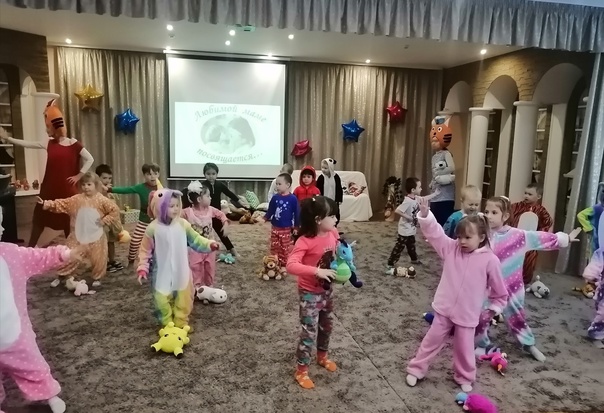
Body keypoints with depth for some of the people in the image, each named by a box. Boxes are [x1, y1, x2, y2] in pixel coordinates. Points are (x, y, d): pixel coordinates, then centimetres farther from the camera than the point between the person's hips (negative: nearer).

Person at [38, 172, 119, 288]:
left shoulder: (102, 200, -7)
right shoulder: (76, 199, -1)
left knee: (98, 260, 6)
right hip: (78, 237, 2)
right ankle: (60, 276, 26)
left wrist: (105, 220, -14)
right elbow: (61, 204, -4)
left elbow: (115, 211, -8)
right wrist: (46, 204, -15)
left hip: (96, 238, -1)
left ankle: (97, 278, 29)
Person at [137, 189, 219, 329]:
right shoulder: (153, 228, -13)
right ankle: (167, 324, 25)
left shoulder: (182, 224, -6)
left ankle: (181, 323, 31)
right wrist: (142, 268, -9)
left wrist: (209, 244, -12)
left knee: (183, 298, 13)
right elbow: (146, 250, -5)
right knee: (162, 299, 5)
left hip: (181, 271, 3)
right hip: (162, 272, -3)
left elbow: (195, 239, 2)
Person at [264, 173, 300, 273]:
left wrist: (296, 227, -3)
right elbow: (270, 211, 9)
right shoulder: (275, 198, -2)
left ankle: (284, 266, 18)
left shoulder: (293, 199, -13)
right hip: (274, 228, 4)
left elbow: (296, 214, -7)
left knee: (285, 249, 7)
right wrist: (264, 219, 1)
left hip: (286, 229, -4)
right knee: (274, 248, 11)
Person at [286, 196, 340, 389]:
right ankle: (301, 370, 21)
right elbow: (291, 265, -36)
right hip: (310, 293, -7)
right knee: (309, 332, 2)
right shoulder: (305, 241, -27)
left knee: (326, 326, 24)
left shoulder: (333, 234, -6)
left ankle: (322, 356, 48)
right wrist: (316, 271, -44)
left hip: (327, 290, 7)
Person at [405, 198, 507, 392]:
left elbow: (499, 290, 0)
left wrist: (494, 308, 6)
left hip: (467, 314, -1)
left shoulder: (490, 260, -12)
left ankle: (465, 378, 39)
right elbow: (434, 232, -15)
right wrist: (425, 214, -30)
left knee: (464, 348, 15)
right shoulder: (451, 248, -6)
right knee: (431, 340, 14)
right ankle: (416, 369, 30)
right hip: (444, 309, 2)